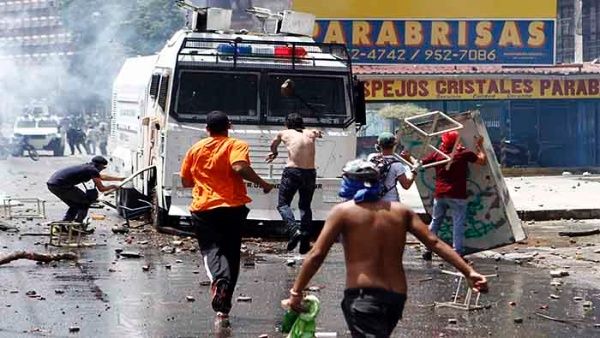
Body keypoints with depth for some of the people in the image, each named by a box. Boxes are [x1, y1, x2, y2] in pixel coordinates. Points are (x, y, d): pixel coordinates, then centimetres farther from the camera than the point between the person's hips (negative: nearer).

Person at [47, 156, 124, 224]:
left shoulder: (87, 167, 23)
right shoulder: (93, 170, -3)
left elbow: (102, 177, 38)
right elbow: (101, 189, 2)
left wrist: (119, 179, 46)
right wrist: (113, 187, 21)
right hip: (60, 185, -9)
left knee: (75, 205, 24)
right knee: (85, 201, 7)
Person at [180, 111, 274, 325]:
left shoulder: (196, 149, 11)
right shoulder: (236, 146, -1)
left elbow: (185, 181, 17)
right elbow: (240, 167, -21)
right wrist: (262, 183, -9)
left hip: (203, 209, 1)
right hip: (232, 207, -1)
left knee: (211, 249, -4)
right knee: (231, 254, 11)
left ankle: (219, 280, -40)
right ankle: (224, 307, 10)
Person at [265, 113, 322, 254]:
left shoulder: (284, 134, 9)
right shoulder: (310, 133, 13)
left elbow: (274, 144, 32)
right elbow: (318, 133, 40)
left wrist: (274, 153, 53)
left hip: (292, 172, -3)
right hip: (309, 173, 3)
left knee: (283, 204, 9)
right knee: (305, 206, 17)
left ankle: (294, 230, -16)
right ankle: (305, 243, 12)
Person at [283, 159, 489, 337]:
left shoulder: (343, 211, -1)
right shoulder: (400, 211, 11)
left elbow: (316, 255, -5)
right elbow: (435, 243, 5)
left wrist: (296, 293, 1)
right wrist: (469, 272, 5)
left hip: (363, 297, -6)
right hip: (396, 297, 6)